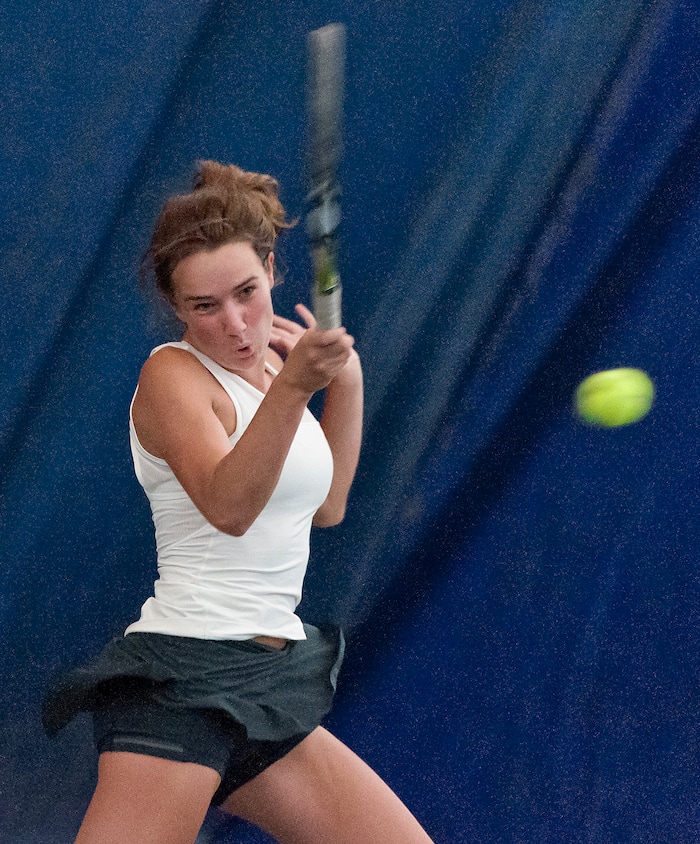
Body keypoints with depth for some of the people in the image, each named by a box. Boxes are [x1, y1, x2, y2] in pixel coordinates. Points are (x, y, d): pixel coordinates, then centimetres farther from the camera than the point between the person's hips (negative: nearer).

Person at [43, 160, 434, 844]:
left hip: (272, 691, 8)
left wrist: (346, 377, 13)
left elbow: (325, 506, 24)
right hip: (182, 683, -8)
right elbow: (227, 506, -29)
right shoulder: (172, 373, -10)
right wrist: (294, 385, -42)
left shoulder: (268, 357, 13)